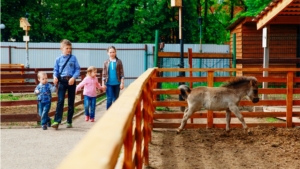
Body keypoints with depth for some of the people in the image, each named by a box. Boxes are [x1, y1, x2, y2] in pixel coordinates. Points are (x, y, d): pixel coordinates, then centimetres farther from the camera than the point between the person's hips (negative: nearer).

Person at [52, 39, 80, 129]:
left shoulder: (73, 58, 3)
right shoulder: (58, 59, 4)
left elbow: (78, 69, 1)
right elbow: (55, 70, 6)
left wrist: (73, 77, -15)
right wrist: (55, 77, -14)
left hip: (71, 81, 1)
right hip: (62, 81, -1)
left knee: (71, 102, 7)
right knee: (60, 101, -11)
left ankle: (69, 121, 16)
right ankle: (57, 121, -14)